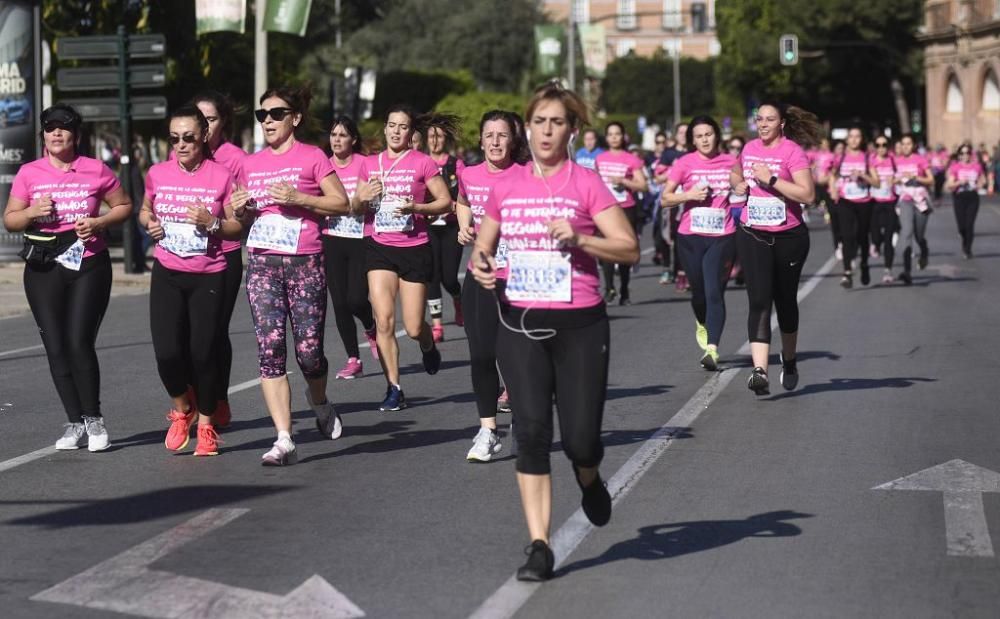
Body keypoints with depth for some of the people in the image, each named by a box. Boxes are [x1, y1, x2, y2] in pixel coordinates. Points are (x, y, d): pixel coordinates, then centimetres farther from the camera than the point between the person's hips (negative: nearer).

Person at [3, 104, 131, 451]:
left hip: (89, 265, -2)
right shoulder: (29, 173, 5)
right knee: (56, 347, 2)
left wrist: (98, 222, -8)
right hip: (43, 269, 2)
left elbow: (124, 206, 10)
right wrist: (33, 213, -13)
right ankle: (75, 423, 12)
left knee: (79, 343, -12)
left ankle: (93, 419, 3)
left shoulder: (96, 171, 2)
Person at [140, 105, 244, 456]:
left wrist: (211, 223, -19)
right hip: (167, 274, 2)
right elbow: (145, 210, 22)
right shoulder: (157, 174, 4)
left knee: (204, 352, -3)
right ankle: (182, 409, 20)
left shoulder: (222, 176, -5)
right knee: (167, 352, -10)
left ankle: (205, 426, 18)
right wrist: (149, 223, 0)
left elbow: (237, 228, 0)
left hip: (208, 277, -2)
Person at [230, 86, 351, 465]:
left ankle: (320, 406, 32)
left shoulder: (312, 157, 1)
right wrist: (240, 210, 1)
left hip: (304, 263, -4)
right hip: (262, 263, 4)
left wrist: (297, 198, -14)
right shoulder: (250, 164, 15)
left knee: (308, 351, -3)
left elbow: (342, 204, -3)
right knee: (270, 349, -9)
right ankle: (284, 441, -10)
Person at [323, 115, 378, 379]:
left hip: (362, 240, -3)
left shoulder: (365, 164, -3)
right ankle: (353, 360, 10)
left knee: (356, 299, -12)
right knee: (339, 302, 0)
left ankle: (371, 330, 23)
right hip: (332, 241, 3)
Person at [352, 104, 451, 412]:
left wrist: (416, 207, -17)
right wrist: (362, 198, -6)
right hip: (379, 248, 3)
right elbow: (354, 207, 16)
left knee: (413, 328, -1)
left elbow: (445, 202, -1)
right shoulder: (370, 164, 8)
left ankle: (429, 346, 37)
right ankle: (394, 389, -2)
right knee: (384, 320, -10)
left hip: (415, 248, -3)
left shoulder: (423, 163, -3)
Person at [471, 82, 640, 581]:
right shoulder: (506, 186, 8)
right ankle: (539, 546, -2)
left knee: (580, 438, -3)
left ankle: (589, 479, 36)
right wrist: (481, 266, -5)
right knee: (531, 431, -6)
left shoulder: (587, 184, -2)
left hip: (579, 325, -2)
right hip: (520, 323, 2)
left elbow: (630, 249, -5)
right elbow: (483, 247, 18)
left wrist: (578, 238, -19)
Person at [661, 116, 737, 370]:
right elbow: (665, 199, 2)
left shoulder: (731, 162, 4)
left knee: (714, 292, -12)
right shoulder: (685, 163, 1)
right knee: (699, 291, 12)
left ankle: (712, 349, -16)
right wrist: (689, 195, -13)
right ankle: (702, 324, 45)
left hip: (722, 237, -1)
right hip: (691, 237, 1)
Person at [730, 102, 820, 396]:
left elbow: (808, 195, -20)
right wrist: (738, 184, 7)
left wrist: (772, 179, -23)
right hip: (752, 236, 3)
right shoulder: (749, 148, 7)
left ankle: (789, 360, 38)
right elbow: (737, 172, 30)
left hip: (788, 237, -3)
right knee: (759, 301, -12)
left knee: (785, 300, 14)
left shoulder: (792, 151, -10)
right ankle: (760, 371, -22)